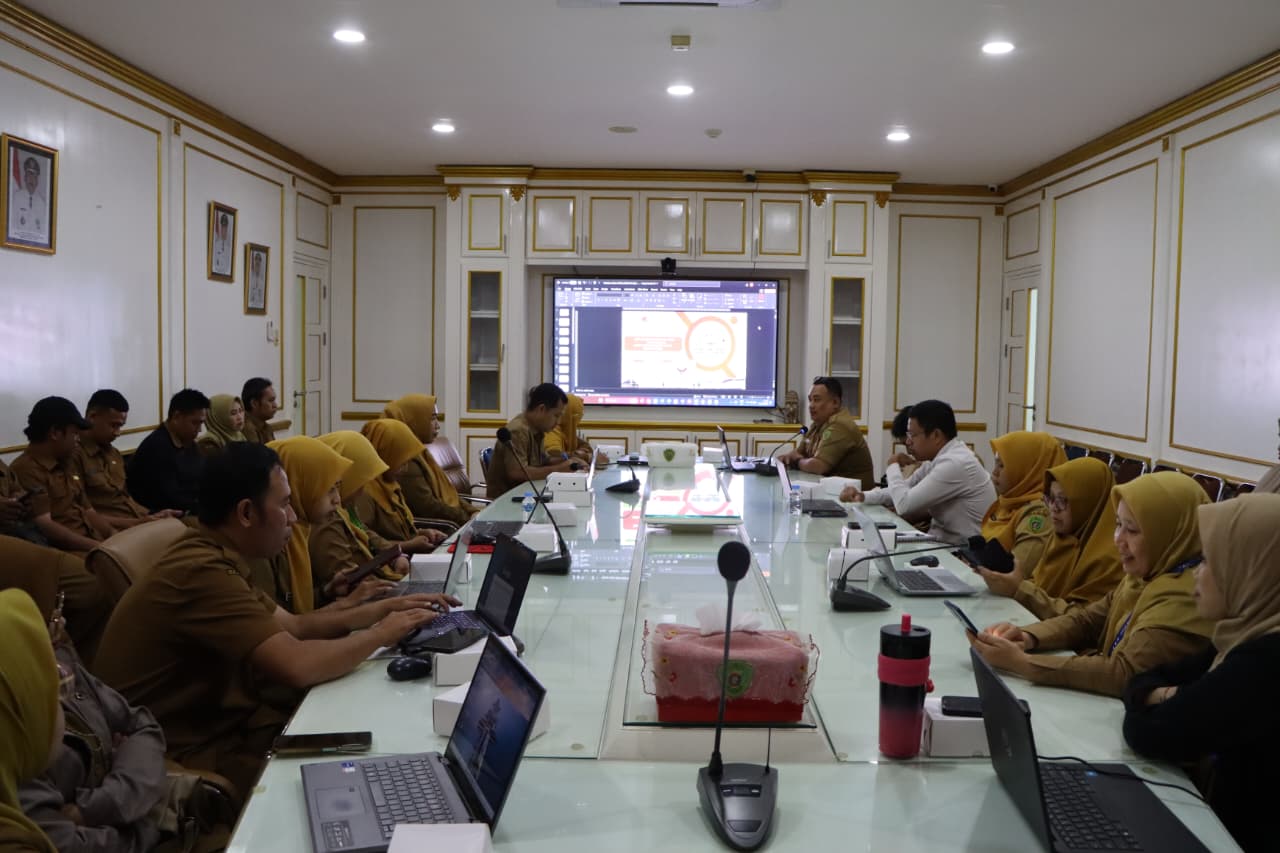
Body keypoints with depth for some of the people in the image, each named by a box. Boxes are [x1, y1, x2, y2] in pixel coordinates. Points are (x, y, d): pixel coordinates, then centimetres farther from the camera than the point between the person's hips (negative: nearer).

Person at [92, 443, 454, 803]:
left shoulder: (213, 556, 7)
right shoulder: (202, 573, -26)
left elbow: (293, 627, 14)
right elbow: (298, 666, -31)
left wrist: (381, 609, 7)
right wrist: (382, 634, -15)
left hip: (221, 723, 9)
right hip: (191, 754, -9)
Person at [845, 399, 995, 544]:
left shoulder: (954, 464, -23)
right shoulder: (937, 457, 6)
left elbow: (904, 505, -23)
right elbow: (904, 490, 14)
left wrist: (892, 466, -6)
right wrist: (863, 496, -1)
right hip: (946, 542, 8)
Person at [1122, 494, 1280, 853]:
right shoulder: (1249, 637, 4)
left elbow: (1148, 733, -22)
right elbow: (1144, 680, 9)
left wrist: (1159, 703, -1)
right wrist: (1163, 698, -12)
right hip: (1217, 818, 8)